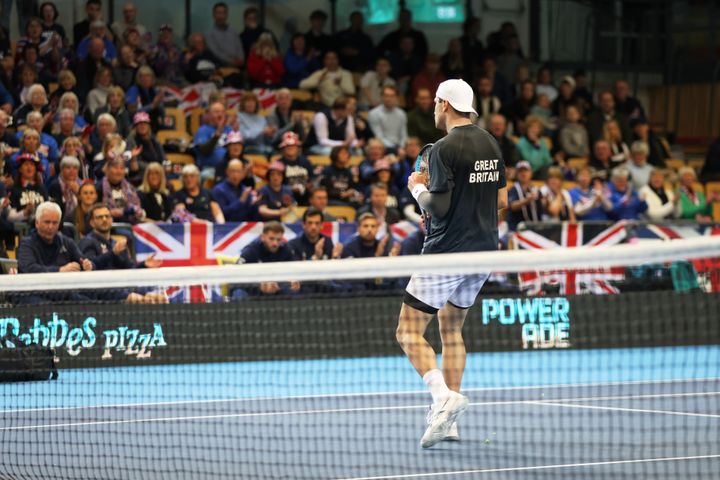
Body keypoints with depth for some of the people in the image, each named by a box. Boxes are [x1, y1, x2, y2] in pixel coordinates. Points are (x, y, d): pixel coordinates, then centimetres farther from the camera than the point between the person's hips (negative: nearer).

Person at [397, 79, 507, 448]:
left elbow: (438, 207, -19)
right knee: (451, 327, 19)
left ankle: (443, 395, -25)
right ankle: (447, 418, 14)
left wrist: (418, 188, 0)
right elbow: (501, 200, 16)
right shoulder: (491, 145, 10)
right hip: (484, 249, 8)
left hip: (447, 252, -8)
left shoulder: (444, 149, -15)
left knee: (409, 331, -3)